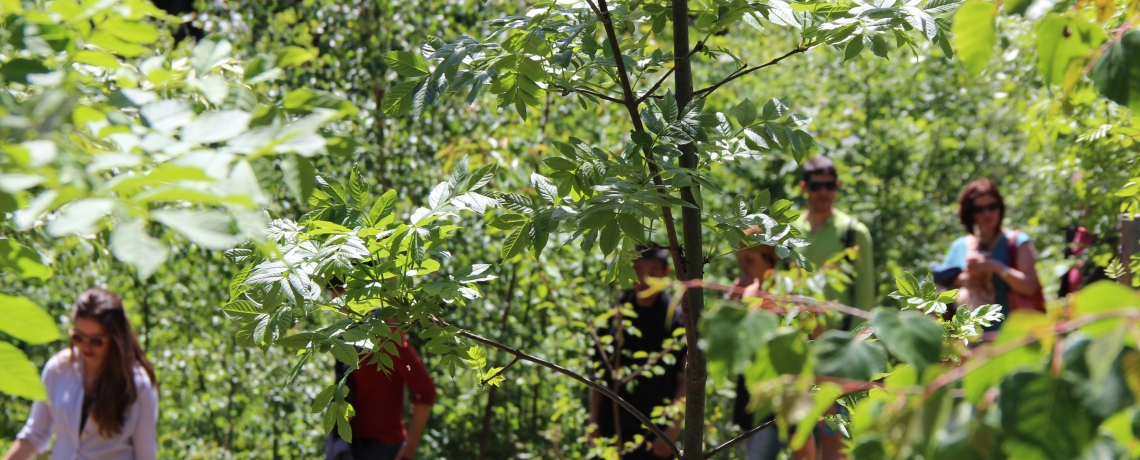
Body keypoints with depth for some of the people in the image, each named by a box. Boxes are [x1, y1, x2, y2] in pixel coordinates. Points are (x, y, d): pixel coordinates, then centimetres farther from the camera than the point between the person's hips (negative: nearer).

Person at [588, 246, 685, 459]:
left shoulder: (677, 319, -5)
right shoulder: (614, 315, 6)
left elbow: (685, 380, -7)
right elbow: (600, 375, 9)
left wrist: (672, 432, -13)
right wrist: (594, 423, 5)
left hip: (655, 436, -4)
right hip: (613, 432, 4)